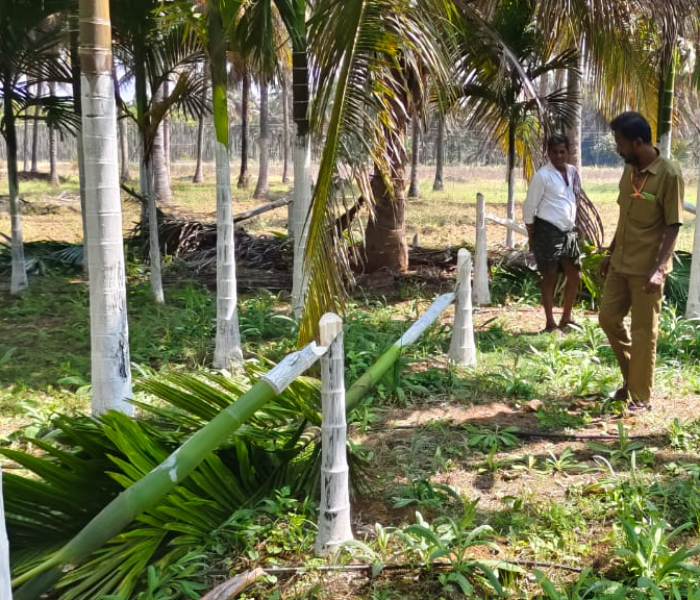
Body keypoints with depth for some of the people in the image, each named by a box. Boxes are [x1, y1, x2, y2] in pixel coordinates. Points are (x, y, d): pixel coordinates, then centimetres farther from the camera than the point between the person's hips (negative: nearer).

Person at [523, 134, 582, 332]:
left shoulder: (572, 172, 9)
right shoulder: (543, 176, -11)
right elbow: (529, 206, -9)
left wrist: (573, 223, 15)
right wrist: (531, 236, -9)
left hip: (568, 231, 7)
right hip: (548, 231, -7)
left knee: (575, 276, 11)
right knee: (550, 277, 1)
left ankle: (566, 319, 26)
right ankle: (550, 323, 12)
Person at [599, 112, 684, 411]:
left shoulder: (669, 174, -16)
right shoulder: (629, 171, 6)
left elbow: (673, 226, -17)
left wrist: (659, 267, -25)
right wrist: (610, 252, 18)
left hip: (646, 268, -8)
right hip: (621, 263, 8)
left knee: (643, 333, 1)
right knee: (608, 318, 13)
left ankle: (641, 396, 13)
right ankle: (632, 376, 30)